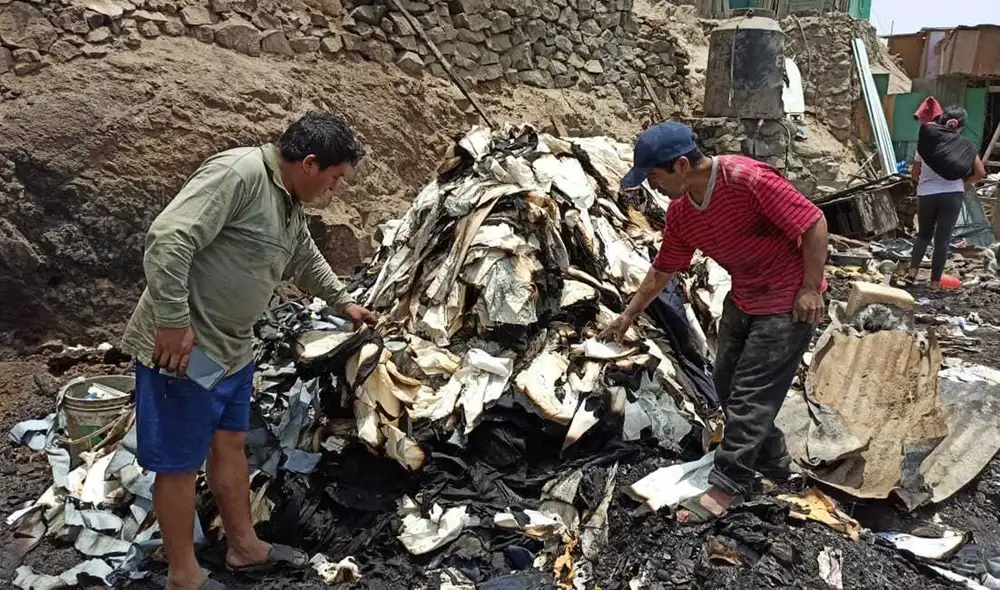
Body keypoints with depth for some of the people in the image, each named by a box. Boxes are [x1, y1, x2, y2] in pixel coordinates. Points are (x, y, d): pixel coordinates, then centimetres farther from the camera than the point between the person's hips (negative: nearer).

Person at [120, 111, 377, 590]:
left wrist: (344, 303, 37)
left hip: (232, 350, 10)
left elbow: (307, 261, 28)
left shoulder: (291, 202, 10)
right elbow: (167, 241, -29)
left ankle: (244, 548, 35)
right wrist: (174, 323, -26)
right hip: (181, 348, -10)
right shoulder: (237, 173, -22)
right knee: (181, 463, 5)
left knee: (231, 445, 19)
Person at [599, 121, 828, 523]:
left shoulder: (747, 178, -29)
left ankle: (729, 484, 7)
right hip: (742, 299, 8)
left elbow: (814, 222, -23)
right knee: (727, 383, 15)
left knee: (750, 395, -5)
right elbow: (663, 269, 9)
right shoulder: (680, 213, -4)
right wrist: (629, 315, 15)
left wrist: (810, 288, -21)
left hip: (788, 302, -8)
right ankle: (772, 461, 34)